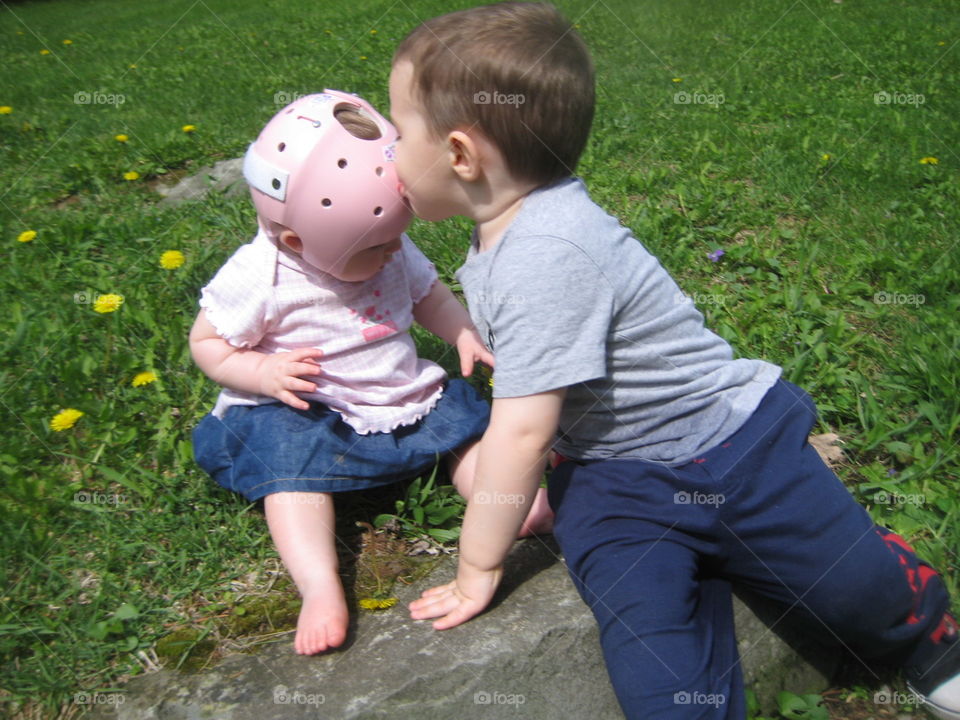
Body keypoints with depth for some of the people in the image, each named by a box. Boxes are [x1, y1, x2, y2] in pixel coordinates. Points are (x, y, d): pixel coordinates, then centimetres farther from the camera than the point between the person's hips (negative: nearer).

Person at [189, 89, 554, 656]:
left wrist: (465, 334, -3)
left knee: (470, 424, -9)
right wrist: (263, 371, -24)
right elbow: (207, 342, -6)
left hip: (406, 397, 5)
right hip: (304, 412, -5)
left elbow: (429, 294, 16)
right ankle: (321, 590, -38)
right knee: (290, 467, -30)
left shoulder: (394, 253, 0)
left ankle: (536, 507, -15)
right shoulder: (258, 277, -15)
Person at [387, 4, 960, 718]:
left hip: (732, 445, -6)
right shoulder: (501, 231, 2)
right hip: (612, 479, 7)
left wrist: (479, 570, -16)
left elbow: (522, 433, -27)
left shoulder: (547, 254, -29)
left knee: (861, 587, 9)